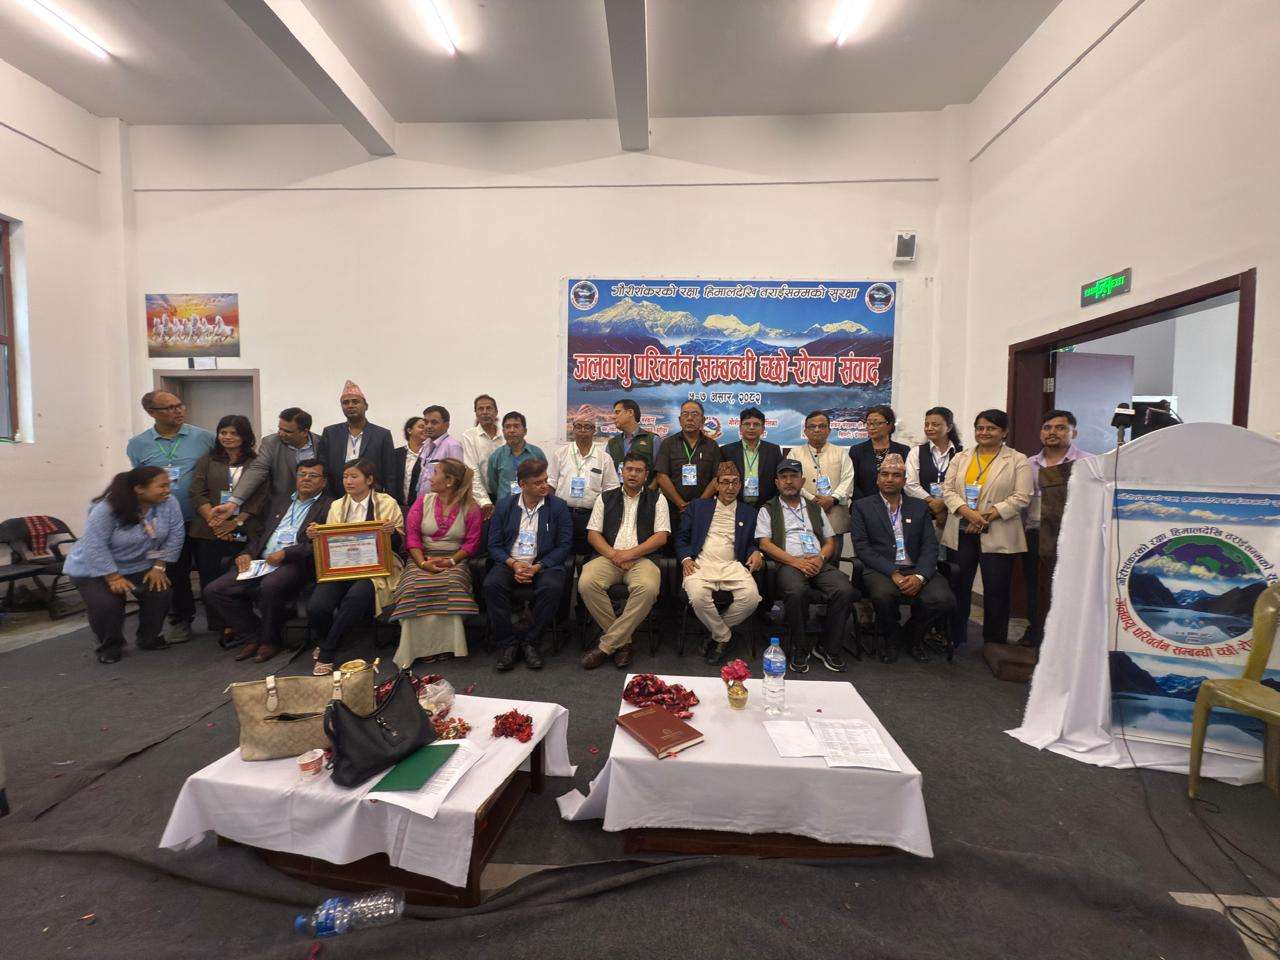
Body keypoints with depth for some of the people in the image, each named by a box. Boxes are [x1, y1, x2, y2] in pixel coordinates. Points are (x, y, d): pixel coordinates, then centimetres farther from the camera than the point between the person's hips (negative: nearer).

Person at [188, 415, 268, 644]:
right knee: (210, 580, 2)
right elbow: (198, 494, 4)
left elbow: (260, 497, 0)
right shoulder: (207, 461, 13)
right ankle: (220, 627, 12)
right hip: (209, 532, 2)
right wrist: (215, 522, -10)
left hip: (243, 533, -2)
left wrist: (235, 522, -11)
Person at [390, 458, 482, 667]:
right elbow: (411, 535, 0)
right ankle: (419, 646, -15)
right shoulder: (423, 501, 9)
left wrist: (451, 561, -16)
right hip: (422, 558, 2)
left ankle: (445, 645, -17)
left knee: (450, 587, -32)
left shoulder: (471, 508, 2)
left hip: (454, 561, -2)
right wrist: (423, 563, -14)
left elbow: (472, 542, -1)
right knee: (416, 588, -28)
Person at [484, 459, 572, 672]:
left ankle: (530, 642, -11)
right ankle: (507, 644, -13)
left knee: (552, 587, -32)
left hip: (544, 564, -1)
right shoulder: (504, 506, 8)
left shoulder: (558, 506, 3)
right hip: (510, 563, 2)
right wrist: (513, 564, -13)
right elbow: (494, 545, 5)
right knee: (492, 584, -28)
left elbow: (564, 545, -2)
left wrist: (537, 567, -14)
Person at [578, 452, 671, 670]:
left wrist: (629, 554, -10)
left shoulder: (656, 499, 11)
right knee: (586, 583, -29)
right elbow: (593, 534, 10)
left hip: (641, 558, -1)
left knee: (648, 587, -34)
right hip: (609, 556, 2)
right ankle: (622, 641, -12)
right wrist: (614, 555, -8)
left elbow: (661, 536, 1)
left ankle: (606, 645, -19)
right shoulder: (606, 498, 16)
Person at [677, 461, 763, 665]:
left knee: (751, 597, -29)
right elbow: (681, 538, 14)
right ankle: (724, 637, -3)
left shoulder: (749, 513, 21)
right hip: (701, 564, -1)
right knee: (697, 596, -33)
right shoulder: (698, 506, 17)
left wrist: (756, 553, -3)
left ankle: (718, 633, -1)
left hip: (732, 566, 1)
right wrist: (686, 558, -5)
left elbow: (751, 543, 21)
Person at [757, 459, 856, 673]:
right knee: (796, 591, -37)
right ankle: (800, 649, -14)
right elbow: (765, 544, 1)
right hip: (787, 564, -3)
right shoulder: (768, 510, 14)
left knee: (845, 590, -27)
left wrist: (821, 557, -2)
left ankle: (829, 648, -8)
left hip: (819, 564, 4)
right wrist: (796, 561, -11)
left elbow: (831, 541, 21)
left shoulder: (815, 508, 26)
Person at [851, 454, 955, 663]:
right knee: (883, 594, -34)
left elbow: (930, 546, 5)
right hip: (881, 570, -3)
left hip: (917, 571, 3)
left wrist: (919, 576, -13)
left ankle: (913, 633, 9)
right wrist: (893, 573, -16)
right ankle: (891, 638, 1)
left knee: (943, 598, -25)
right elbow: (862, 547, -4)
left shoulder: (919, 507, 15)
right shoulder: (862, 507, 6)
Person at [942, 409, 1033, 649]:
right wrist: (966, 511, -15)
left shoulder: (1018, 460, 1)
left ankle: (994, 644, 21)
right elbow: (948, 489, 3)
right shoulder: (961, 458, 11)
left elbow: (1021, 497, -7)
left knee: (996, 591, 5)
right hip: (961, 533, 3)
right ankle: (955, 638, 23)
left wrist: (988, 516, -17)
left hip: (998, 536, -3)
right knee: (957, 586, 9)